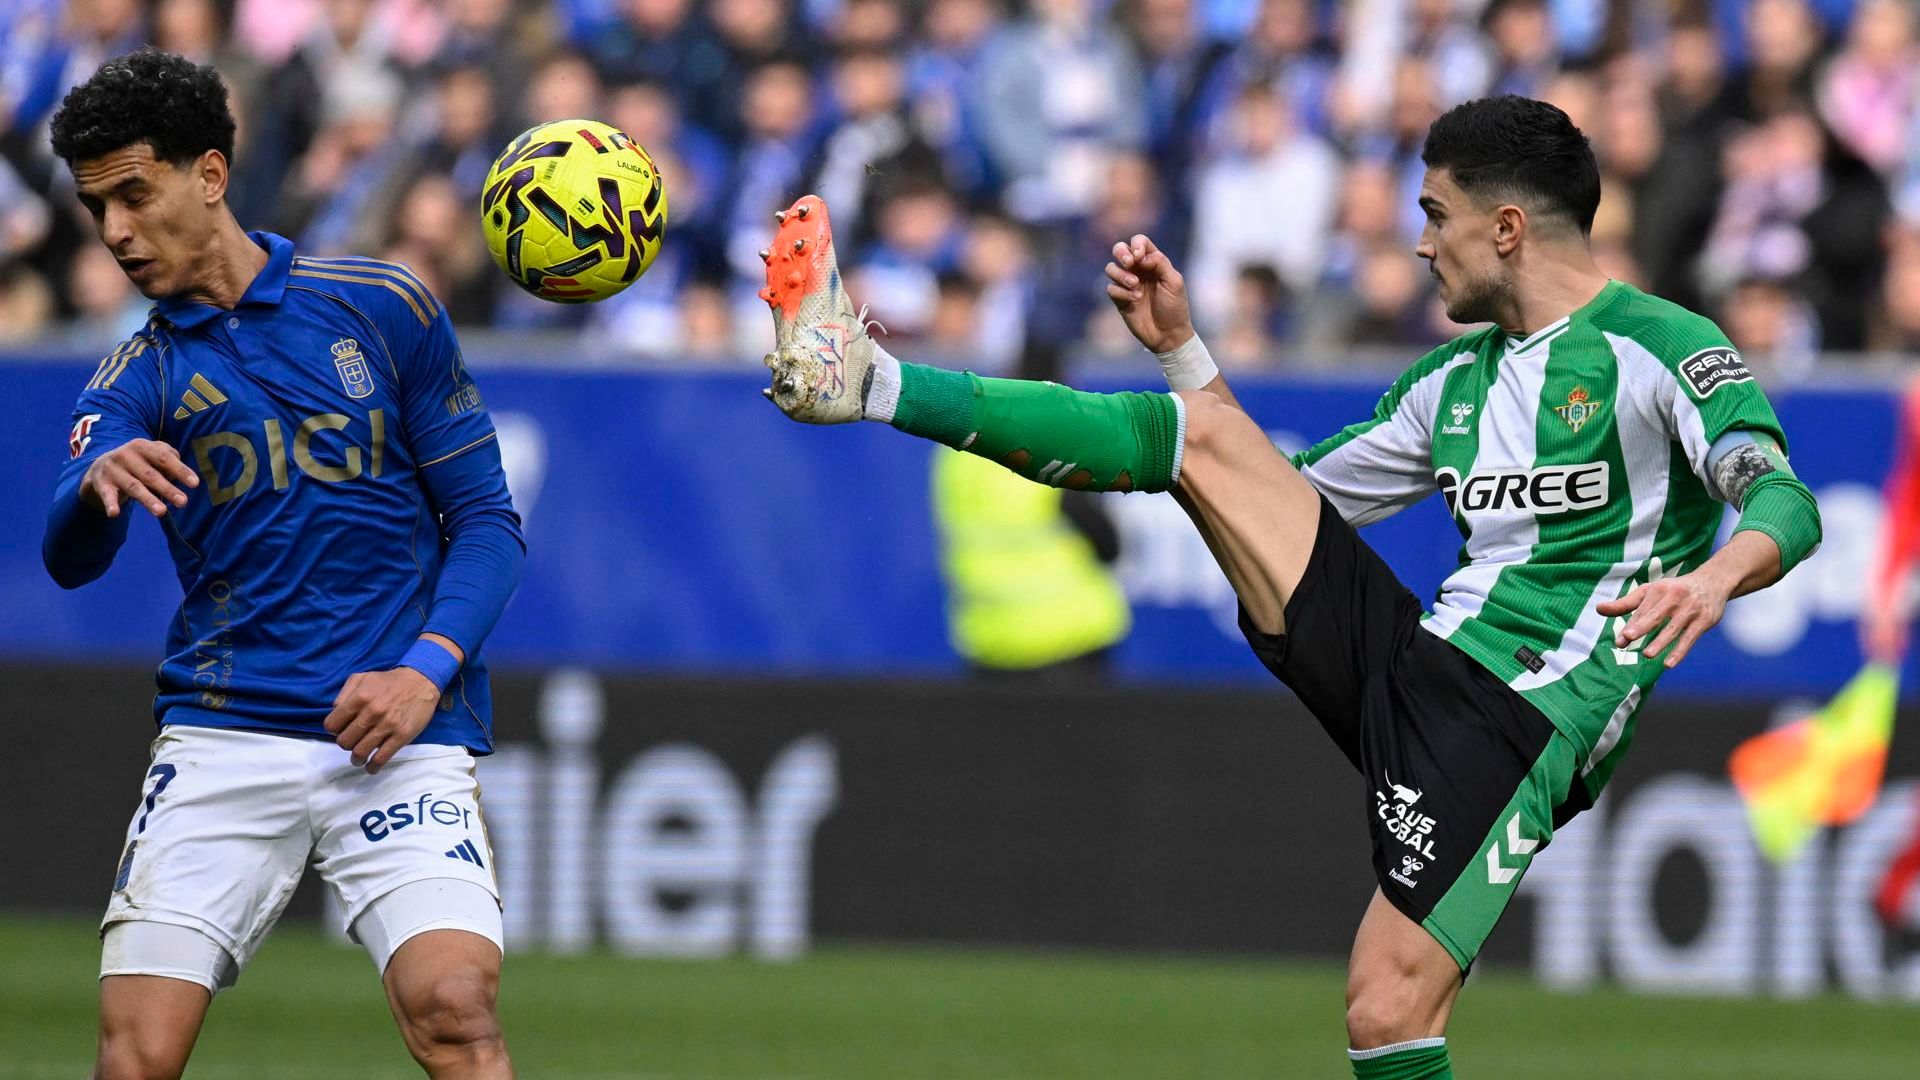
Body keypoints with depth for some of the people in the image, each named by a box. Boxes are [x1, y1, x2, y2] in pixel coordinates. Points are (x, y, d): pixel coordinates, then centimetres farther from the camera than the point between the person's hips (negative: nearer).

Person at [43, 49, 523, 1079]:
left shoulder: (383, 307, 6)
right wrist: (99, 483, -33)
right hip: (221, 737, 2)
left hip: (397, 735, -2)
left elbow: (485, 518, 8)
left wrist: (425, 669, -9)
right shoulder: (137, 379, 9)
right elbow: (70, 558, -10)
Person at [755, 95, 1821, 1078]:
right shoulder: (1455, 376, 19)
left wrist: (1712, 577, -41)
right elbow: (1293, 494, 29)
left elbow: (1784, 502, -19)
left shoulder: (1662, 348, -5)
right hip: (1405, 660, 7)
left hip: (1516, 730, -7)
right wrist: (1180, 345, 24)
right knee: (1204, 433, 0)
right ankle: (855, 377, -1)